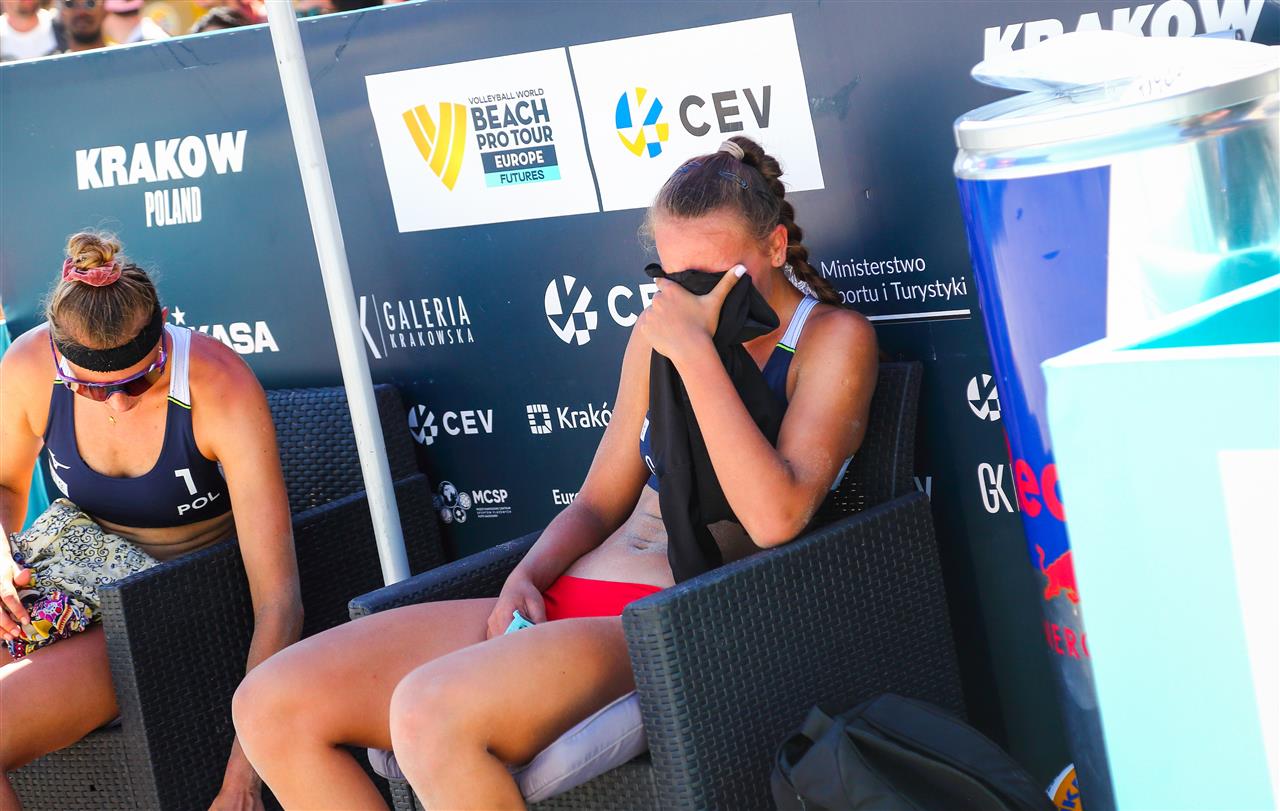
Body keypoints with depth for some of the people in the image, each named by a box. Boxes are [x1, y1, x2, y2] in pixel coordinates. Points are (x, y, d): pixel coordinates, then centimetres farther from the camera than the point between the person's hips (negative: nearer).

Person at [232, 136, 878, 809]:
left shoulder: (833, 338, -2)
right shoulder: (660, 332, 17)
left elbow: (775, 518, -18)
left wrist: (697, 351, -17)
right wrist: (528, 576, 1)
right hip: (559, 604, 8)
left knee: (429, 711, -36)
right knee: (269, 706, -8)